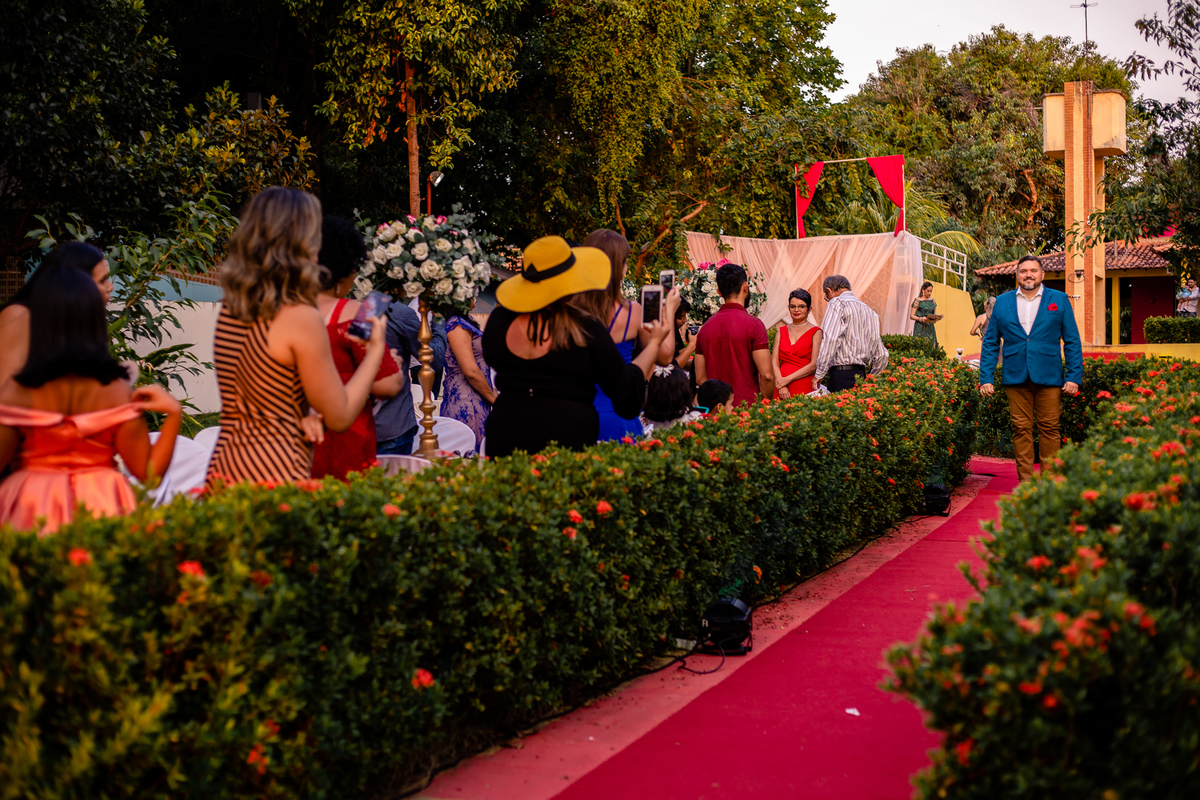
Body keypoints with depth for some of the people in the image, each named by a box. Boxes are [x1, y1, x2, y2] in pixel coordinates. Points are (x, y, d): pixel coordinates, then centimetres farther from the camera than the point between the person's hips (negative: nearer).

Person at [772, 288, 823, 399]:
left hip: (804, 389, -3)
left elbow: (814, 364, -7)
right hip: (782, 390, 3)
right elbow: (774, 362, 6)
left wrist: (787, 379, -11)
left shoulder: (815, 332, 2)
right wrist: (781, 387, -10)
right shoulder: (782, 331, 13)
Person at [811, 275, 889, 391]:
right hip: (862, 374, 8)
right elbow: (881, 355, 21)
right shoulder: (870, 311, 21)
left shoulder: (837, 303, -3)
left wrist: (819, 374, -13)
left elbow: (830, 340, -16)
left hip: (842, 374, -8)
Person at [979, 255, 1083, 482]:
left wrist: (1074, 376, -3)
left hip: (1048, 377, -1)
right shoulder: (1002, 302, 11)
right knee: (1021, 429, 2)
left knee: (1049, 428, 1)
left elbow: (1072, 341, 6)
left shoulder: (1059, 300, 7)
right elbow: (990, 342, 11)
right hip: (1015, 378, 1)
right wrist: (986, 378, 3)